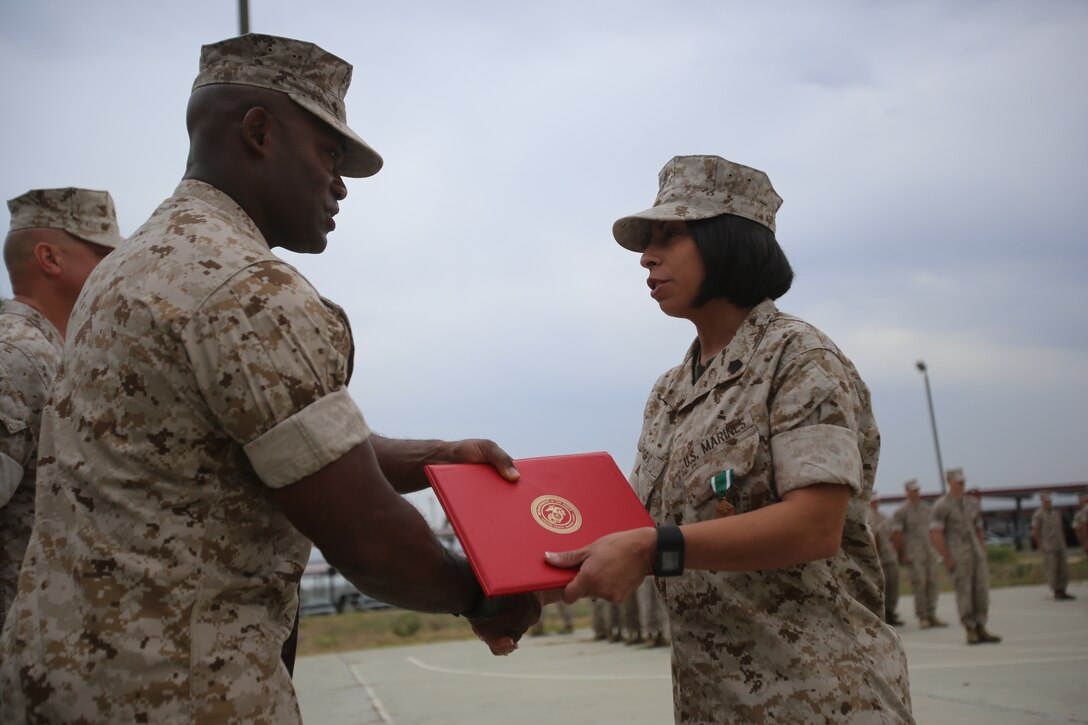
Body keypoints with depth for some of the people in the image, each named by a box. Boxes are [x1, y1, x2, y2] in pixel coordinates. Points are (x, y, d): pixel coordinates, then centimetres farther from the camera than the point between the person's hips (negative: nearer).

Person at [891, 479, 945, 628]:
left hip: (929, 551, 6)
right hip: (913, 554, -6)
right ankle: (923, 617, 1)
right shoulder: (901, 512, -8)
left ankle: (931, 616, 10)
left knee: (932, 583, 4)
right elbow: (896, 534, -10)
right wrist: (901, 555, -10)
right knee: (919, 584, -6)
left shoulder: (925, 507, 11)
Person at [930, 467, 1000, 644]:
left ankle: (981, 629, 10)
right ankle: (970, 631, 4)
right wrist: (947, 559, -14)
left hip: (976, 553, 6)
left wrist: (983, 554, 12)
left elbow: (979, 530, 20)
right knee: (964, 592, -4)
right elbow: (935, 533, -11)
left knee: (982, 589, 2)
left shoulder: (972, 503, 14)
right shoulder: (942, 505, -6)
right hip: (957, 556, -6)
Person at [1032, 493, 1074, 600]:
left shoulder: (1056, 512, 13)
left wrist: (1063, 541, 12)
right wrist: (1040, 545, -11)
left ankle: (1062, 591, 13)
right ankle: (1056, 592, 3)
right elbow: (1035, 532, -7)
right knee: (1052, 569, -5)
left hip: (1060, 546, 6)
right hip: (1048, 547, -6)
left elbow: (1061, 528, 20)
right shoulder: (1038, 515, -6)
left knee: (1063, 569, 6)